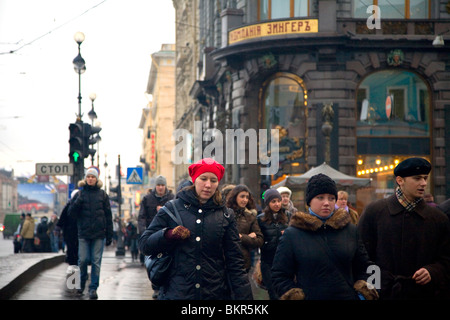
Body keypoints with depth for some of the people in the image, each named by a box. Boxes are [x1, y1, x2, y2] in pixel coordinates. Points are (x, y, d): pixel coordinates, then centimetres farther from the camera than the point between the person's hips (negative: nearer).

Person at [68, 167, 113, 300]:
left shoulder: (102, 194, 7)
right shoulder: (80, 194, 7)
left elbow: (108, 215, 7)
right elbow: (71, 213, 2)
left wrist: (109, 235, 4)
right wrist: (78, 202, -16)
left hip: (99, 234, 0)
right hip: (83, 233, 0)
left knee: (96, 261, -2)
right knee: (83, 260, -2)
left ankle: (93, 288, 4)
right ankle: (81, 283, 22)